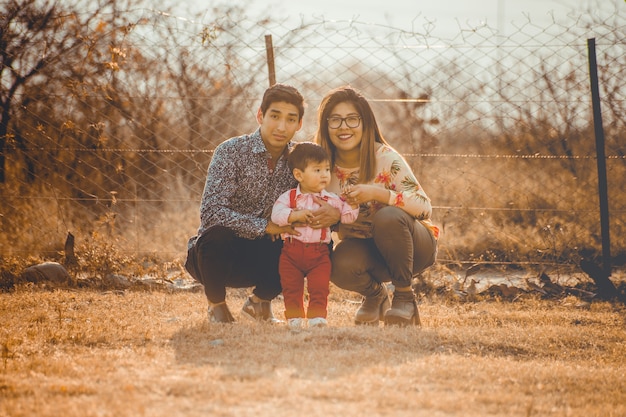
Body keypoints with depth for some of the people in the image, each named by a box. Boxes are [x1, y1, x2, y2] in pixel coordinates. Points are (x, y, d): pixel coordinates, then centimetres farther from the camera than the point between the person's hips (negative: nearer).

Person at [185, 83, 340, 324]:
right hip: (218, 251, -4)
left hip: (257, 258, 4)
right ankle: (216, 306, -5)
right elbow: (210, 211, -28)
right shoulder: (231, 152, -17)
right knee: (217, 234, -37)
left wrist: (335, 214, -27)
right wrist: (266, 226, -32)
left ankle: (259, 301, 11)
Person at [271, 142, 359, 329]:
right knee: (291, 288, 2)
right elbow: (276, 214, -10)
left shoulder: (331, 200, 6)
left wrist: (352, 203, -12)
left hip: (319, 252, 0)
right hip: (292, 251, 0)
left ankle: (317, 317, 1)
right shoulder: (289, 197, 2)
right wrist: (296, 215, -22)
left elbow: (346, 218, 4)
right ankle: (294, 317, 13)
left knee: (319, 288, -7)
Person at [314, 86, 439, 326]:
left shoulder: (385, 157, -18)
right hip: (365, 248, 3)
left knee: (388, 216, -35)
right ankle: (375, 294, 6)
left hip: (415, 246, -2)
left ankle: (405, 297, -13)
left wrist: (377, 193, -36)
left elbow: (424, 207, -22)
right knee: (341, 265, -32)